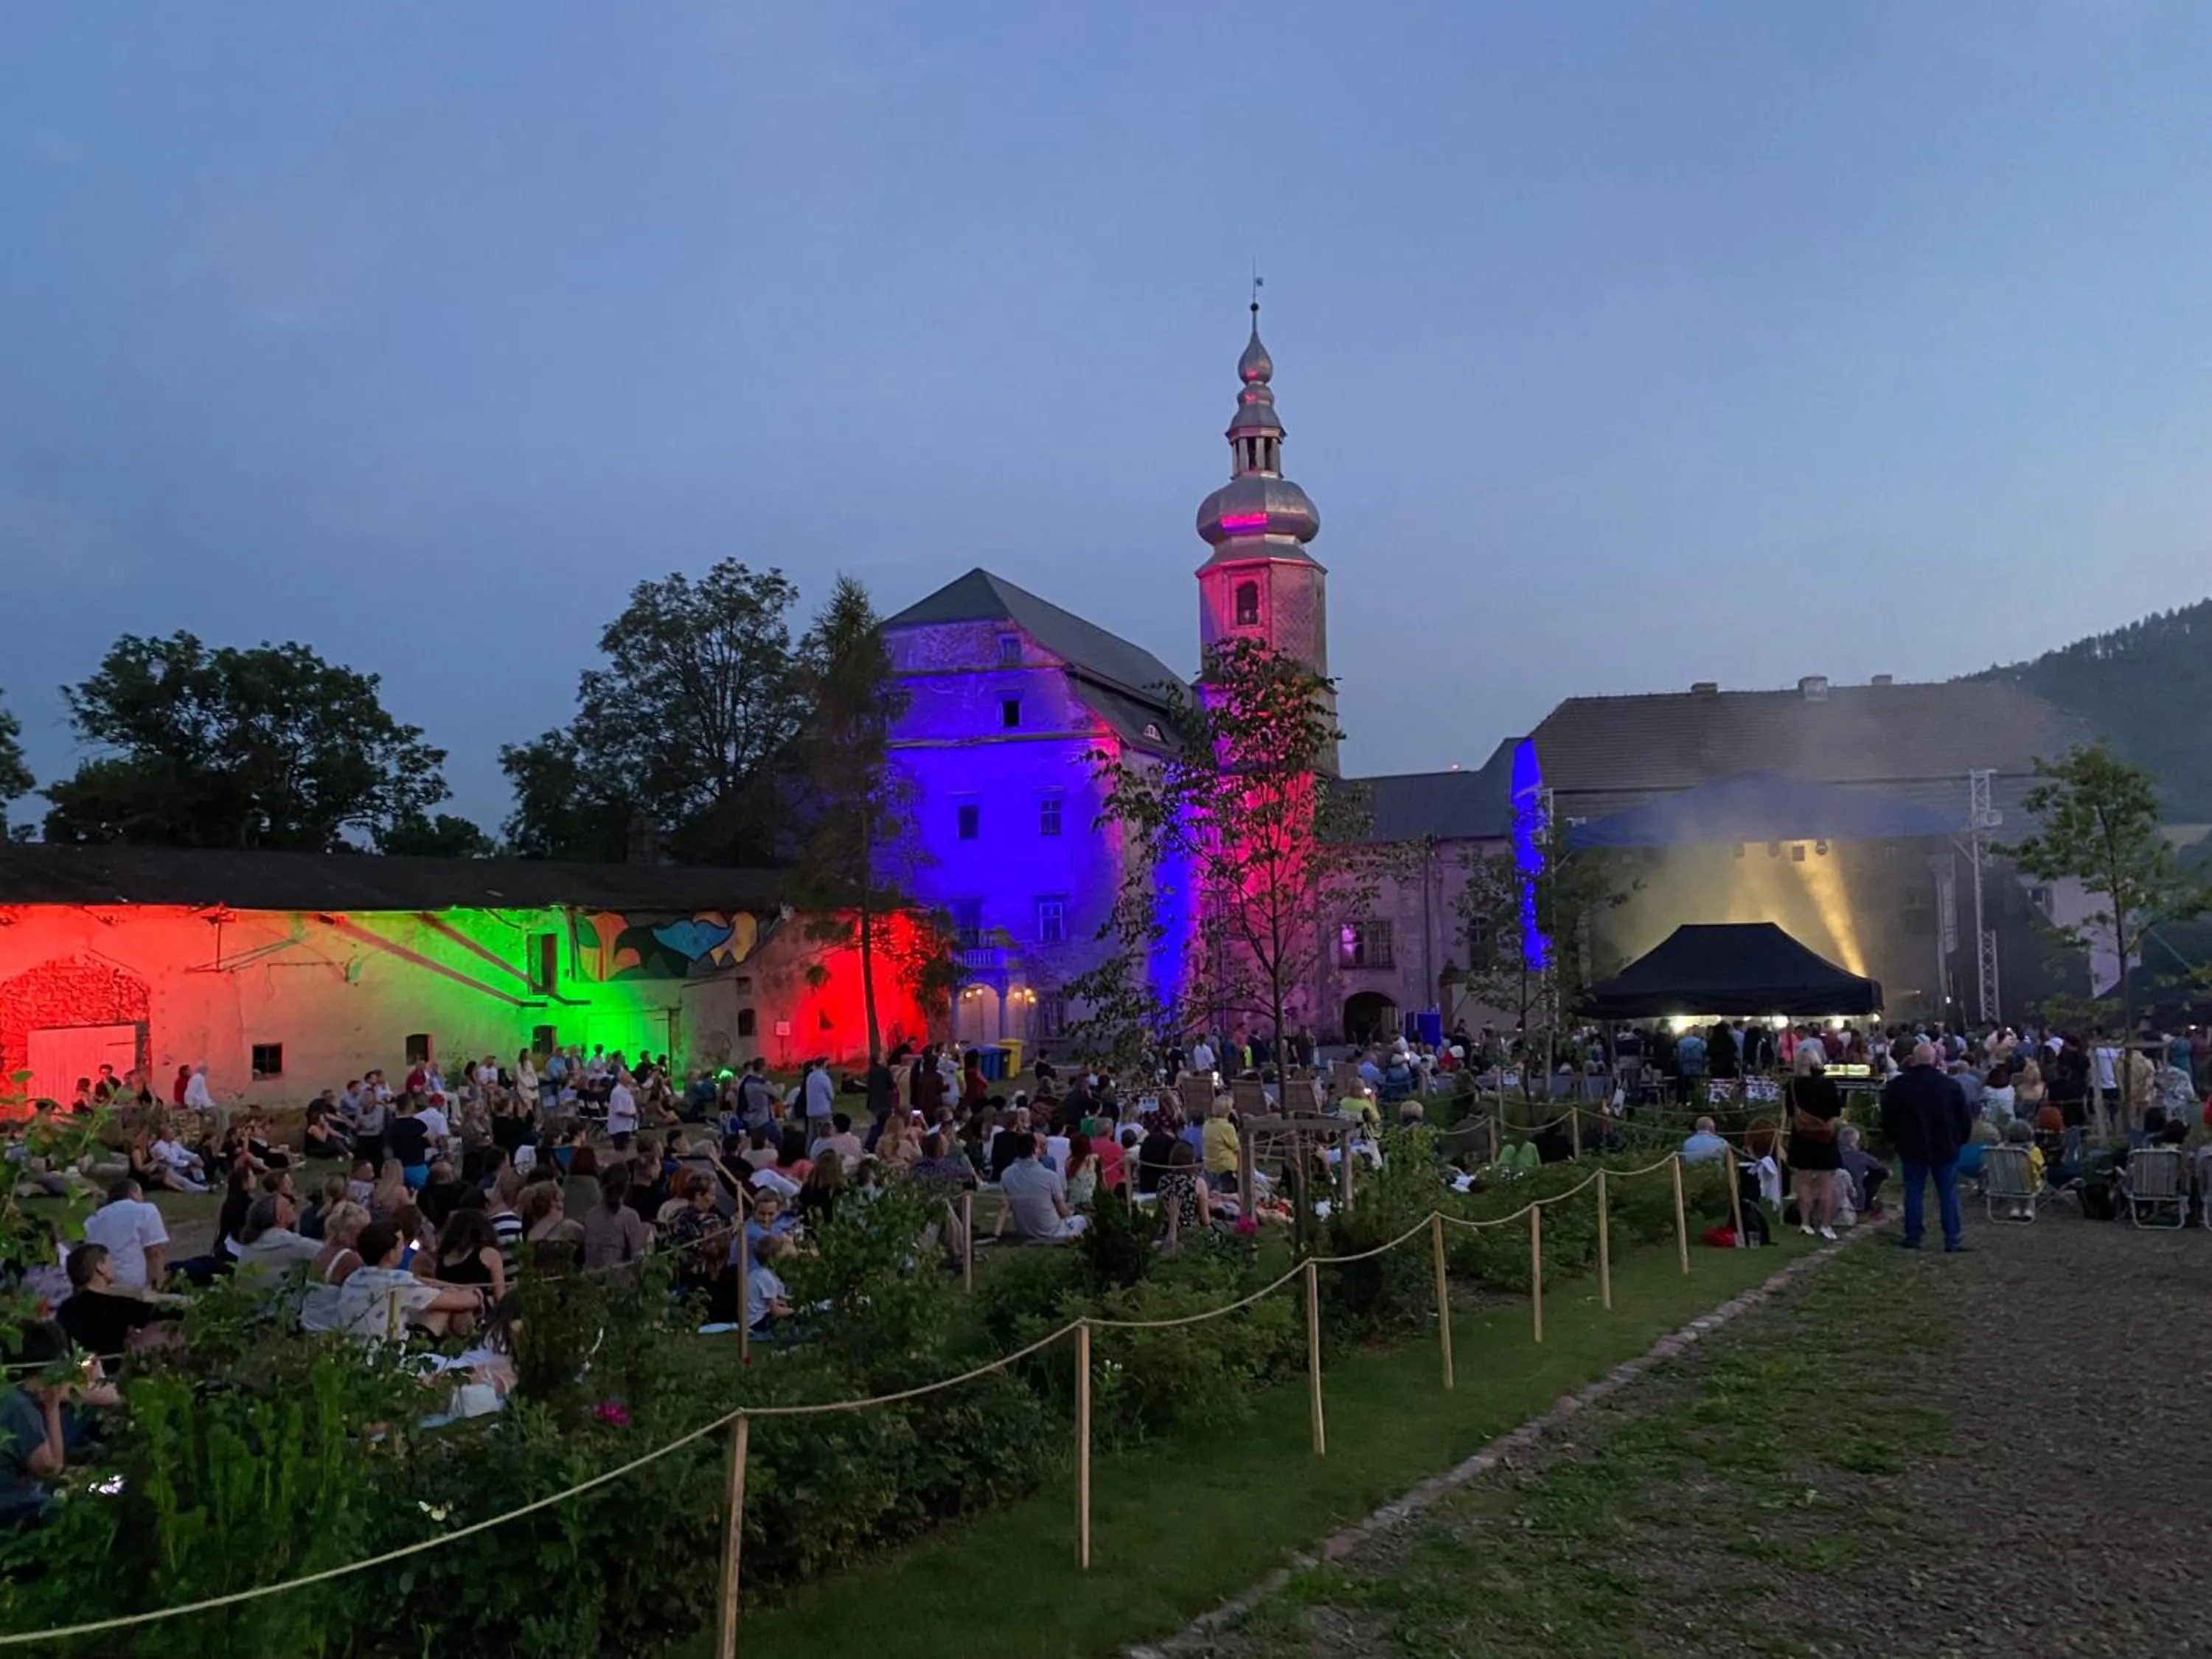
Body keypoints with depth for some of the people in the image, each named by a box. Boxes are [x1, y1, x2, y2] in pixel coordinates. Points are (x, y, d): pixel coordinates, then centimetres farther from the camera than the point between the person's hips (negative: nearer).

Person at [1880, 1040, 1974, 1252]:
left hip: (1912, 1148, 1)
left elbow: (1887, 1119, 3)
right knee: (1948, 1193, 6)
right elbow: (1965, 1119, 0)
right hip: (1945, 1148, -1)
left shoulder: (1897, 1086, -4)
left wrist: (1896, 1140, 16)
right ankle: (1953, 1238, 6)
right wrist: (1960, 1140, 14)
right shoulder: (1950, 1085, -7)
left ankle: (1913, 1236, 8)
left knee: (1913, 1191, 7)